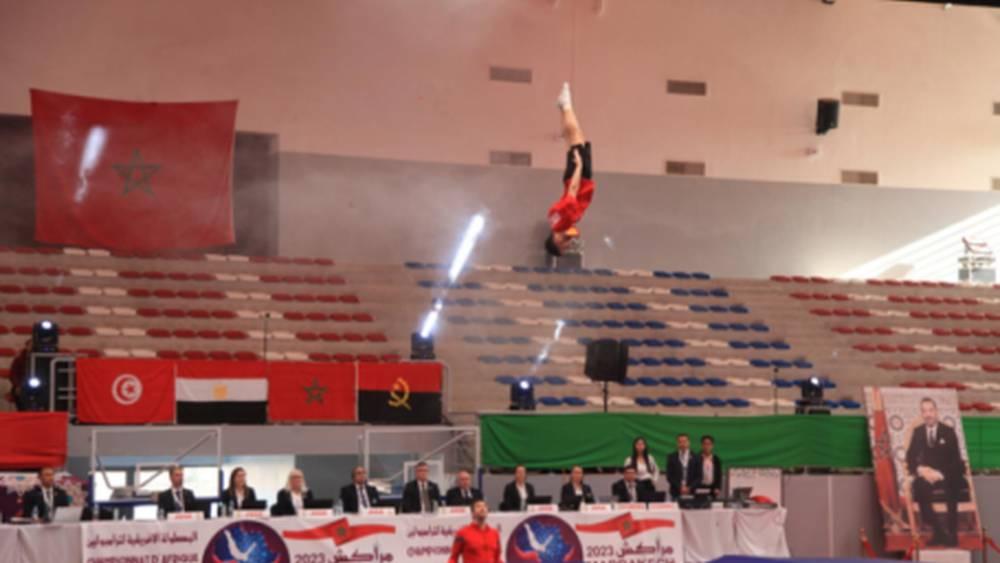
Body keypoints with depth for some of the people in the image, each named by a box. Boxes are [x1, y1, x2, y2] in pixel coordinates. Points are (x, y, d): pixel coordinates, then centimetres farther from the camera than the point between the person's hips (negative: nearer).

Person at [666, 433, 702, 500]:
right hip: (676, 493, 0)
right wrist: (680, 487, -10)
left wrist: (689, 488, -10)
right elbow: (669, 476, 1)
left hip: (691, 492, 0)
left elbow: (699, 477, 3)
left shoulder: (696, 458, 5)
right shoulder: (671, 457, 4)